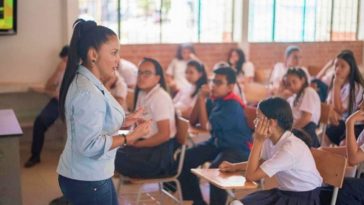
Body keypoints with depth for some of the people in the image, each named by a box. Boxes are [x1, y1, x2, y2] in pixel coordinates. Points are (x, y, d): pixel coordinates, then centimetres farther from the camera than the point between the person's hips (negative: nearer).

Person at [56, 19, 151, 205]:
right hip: (87, 181, -10)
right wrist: (130, 137, -22)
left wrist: (124, 122, 9)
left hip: (92, 176, 10)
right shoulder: (87, 92, -24)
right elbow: (91, 145, -27)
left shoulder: (89, 83, 8)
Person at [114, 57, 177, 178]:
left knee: (116, 157, -20)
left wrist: (137, 144, -13)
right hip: (146, 145, 8)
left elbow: (164, 135, -19)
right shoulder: (141, 93, 10)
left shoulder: (160, 97, -15)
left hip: (160, 153, -8)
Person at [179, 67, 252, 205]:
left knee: (215, 170, -36)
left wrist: (202, 99, -16)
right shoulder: (213, 99, 1)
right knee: (185, 160, -6)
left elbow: (206, 125, -23)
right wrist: (201, 97, -7)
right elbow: (192, 121, 3)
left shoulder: (233, 105, -22)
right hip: (217, 143, 8)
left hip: (238, 149, -8)